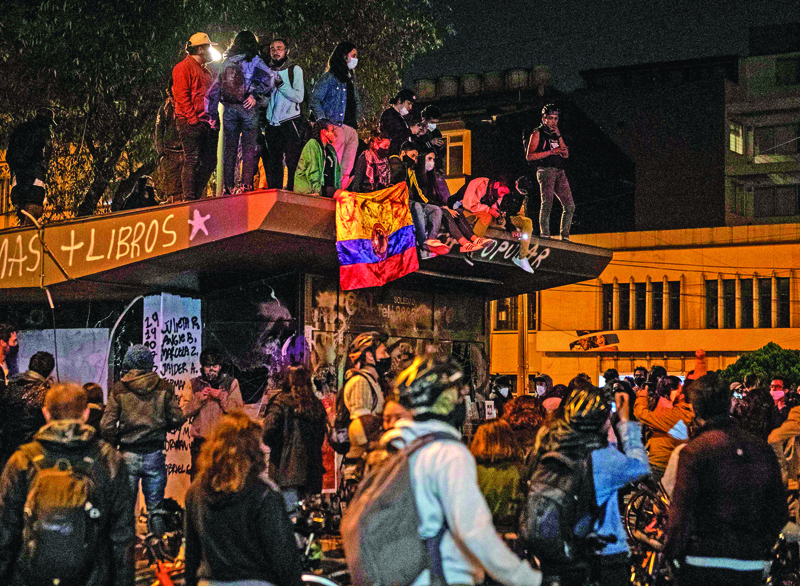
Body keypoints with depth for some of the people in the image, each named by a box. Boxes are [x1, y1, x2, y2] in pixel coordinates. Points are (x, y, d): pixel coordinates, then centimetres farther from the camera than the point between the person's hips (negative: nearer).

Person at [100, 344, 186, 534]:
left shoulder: (118, 389, -4)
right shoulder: (164, 387, -1)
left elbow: (106, 426, -7)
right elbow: (177, 419, -1)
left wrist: (115, 444, 11)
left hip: (128, 456, -1)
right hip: (155, 455, 1)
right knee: (155, 508, 9)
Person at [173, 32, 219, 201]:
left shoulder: (205, 71, 24)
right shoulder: (184, 67, -4)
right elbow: (182, 96, -12)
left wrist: (214, 118, 11)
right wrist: (193, 120, -17)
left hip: (208, 123, 9)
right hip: (191, 123, -9)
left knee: (209, 163, 6)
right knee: (192, 160, -10)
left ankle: (198, 197, 13)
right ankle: (189, 200, -8)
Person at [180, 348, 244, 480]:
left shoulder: (231, 383, 8)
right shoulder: (194, 384, 11)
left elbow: (239, 411, 0)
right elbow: (184, 412, 4)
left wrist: (223, 398, -12)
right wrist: (199, 399, -9)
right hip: (200, 441, 1)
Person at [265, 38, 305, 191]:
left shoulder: (294, 69, 0)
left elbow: (299, 97, -10)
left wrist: (281, 84, -17)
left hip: (290, 124, -4)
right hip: (272, 125, 5)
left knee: (292, 163, -7)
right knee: (273, 164, 6)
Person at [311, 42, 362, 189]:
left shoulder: (350, 80, 26)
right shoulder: (330, 77, 3)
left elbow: (358, 104, 34)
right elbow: (315, 99, -4)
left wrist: (356, 121, 17)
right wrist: (323, 120, -14)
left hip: (352, 129, 7)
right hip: (337, 127, -7)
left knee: (347, 171, -1)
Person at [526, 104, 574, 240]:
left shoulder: (556, 134, 24)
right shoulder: (538, 133, 4)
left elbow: (566, 155, 17)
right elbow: (529, 156, -6)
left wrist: (559, 136, 6)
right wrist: (551, 152, -11)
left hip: (559, 172, 6)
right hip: (546, 170, -6)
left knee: (570, 206, -1)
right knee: (547, 204, -17)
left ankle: (565, 236, 3)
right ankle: (544, 234, -17)